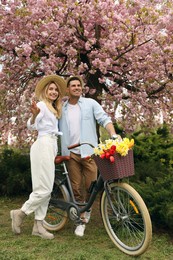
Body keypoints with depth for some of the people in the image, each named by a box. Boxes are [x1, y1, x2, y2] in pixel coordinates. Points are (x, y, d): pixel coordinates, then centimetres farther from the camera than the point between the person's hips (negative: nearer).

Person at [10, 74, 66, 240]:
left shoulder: (53, 109, 23)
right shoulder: (42, 105, -5)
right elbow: (31, 125, -20)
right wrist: (34, 114, -38)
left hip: (51, 147, 10)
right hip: (44, 146, -9)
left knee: (44, 189, 7)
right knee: (44, 189, -10)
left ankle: (38, 225, 12)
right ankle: (20, 213, 6)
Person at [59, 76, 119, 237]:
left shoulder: (90, 103, 4)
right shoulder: (62, 108, 11)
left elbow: (104, 119, -3)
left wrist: (113, 135, -19)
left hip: (89, 151, -1)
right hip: (71, 153, 2)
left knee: (91, 186, 1)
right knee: (76, 187, 4)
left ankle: (87, 213, 27)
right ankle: (81, 220, 18)